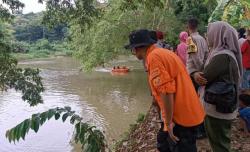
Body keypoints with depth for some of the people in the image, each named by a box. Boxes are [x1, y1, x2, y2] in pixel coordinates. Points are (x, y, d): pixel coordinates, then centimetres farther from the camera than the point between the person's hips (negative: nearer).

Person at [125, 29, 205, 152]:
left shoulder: (153, 57, -19)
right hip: (184, 113, 10)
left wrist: (168, 122, -18)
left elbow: (166, 91, -25)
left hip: (181, 117, -10)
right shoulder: (162, 52, 12)